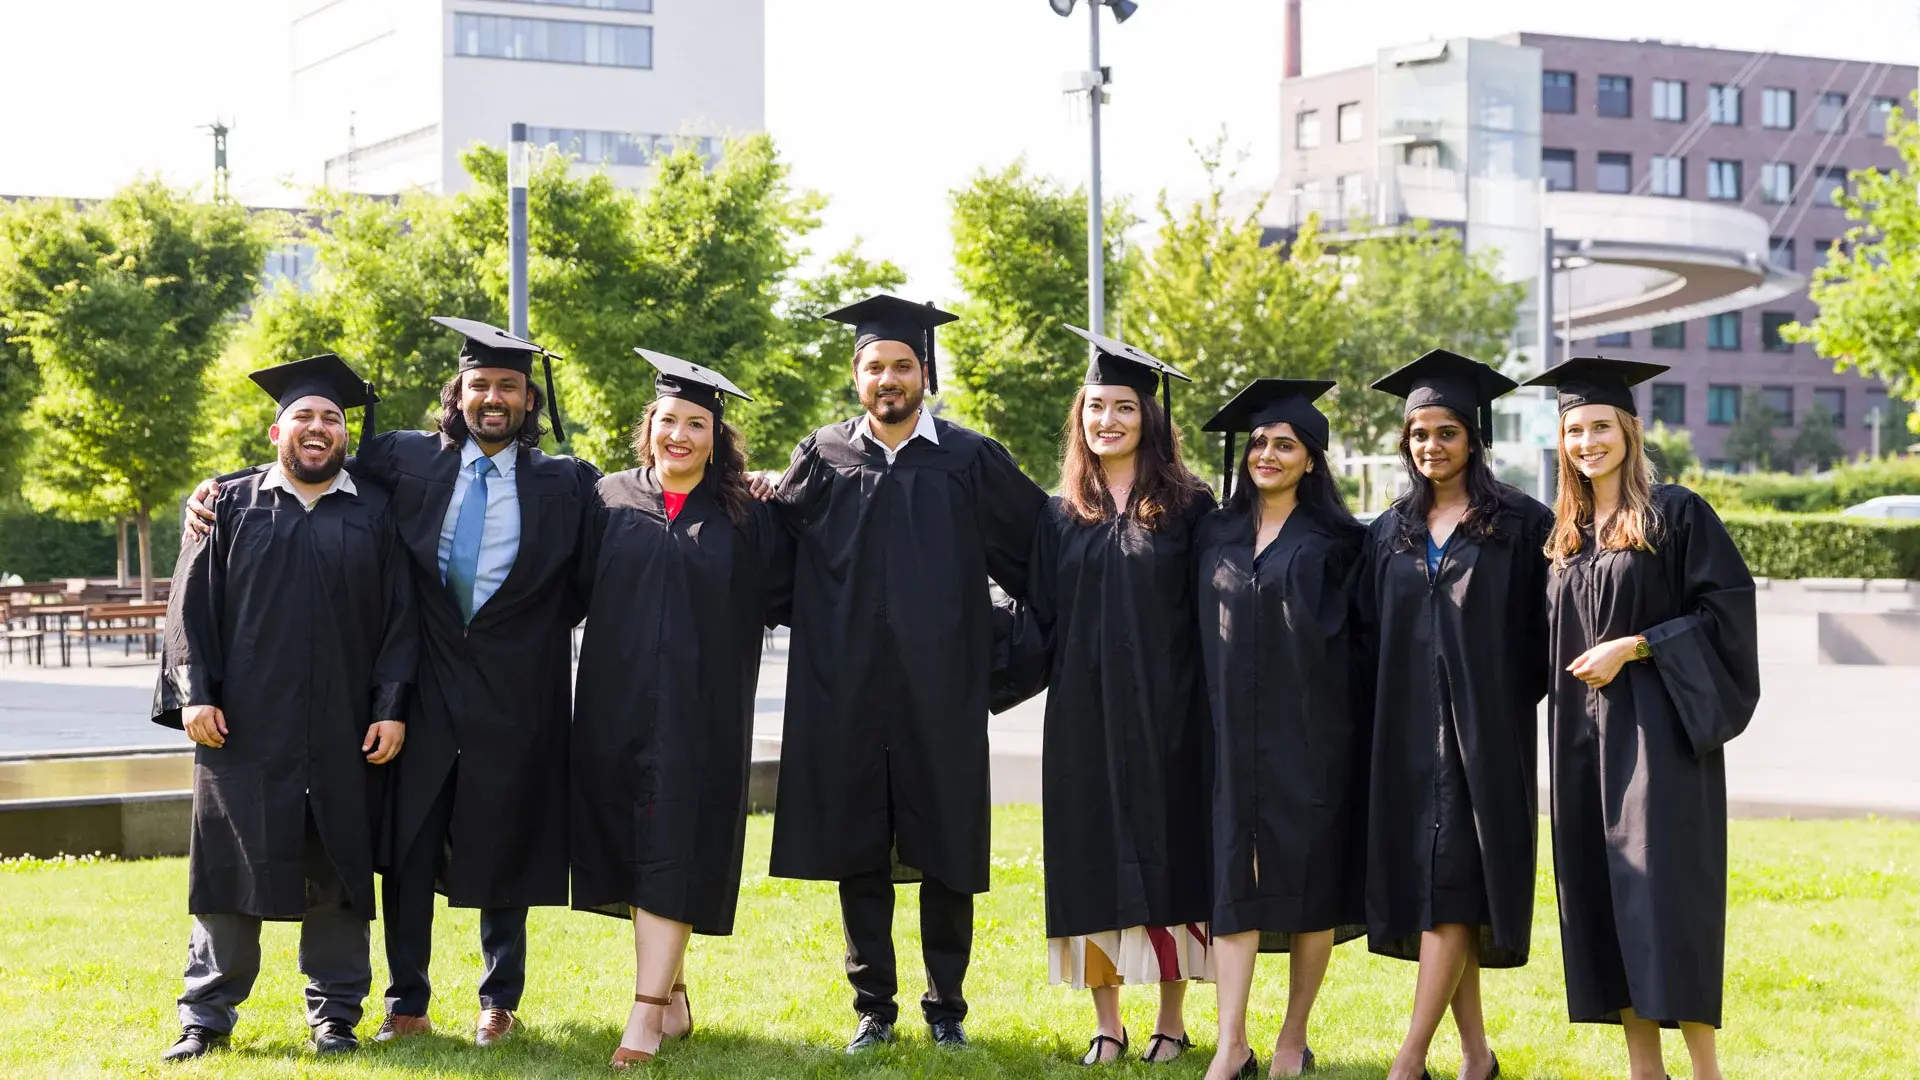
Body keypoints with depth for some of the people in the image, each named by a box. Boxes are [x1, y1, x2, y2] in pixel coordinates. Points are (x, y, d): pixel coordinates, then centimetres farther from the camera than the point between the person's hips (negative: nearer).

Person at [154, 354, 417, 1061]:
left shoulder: (375, 513, 8)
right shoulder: (232, 506, 8)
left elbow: (398, 617, 5)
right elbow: (192, 605, 4)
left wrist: (391, 707, -4)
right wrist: (195, 693, -6)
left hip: (343, 733, 0)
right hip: (244, 725, 0)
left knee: (338, 869, 5)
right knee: (232, 866, 3)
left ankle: (335, 1014, 15)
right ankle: (207, 1015, 12)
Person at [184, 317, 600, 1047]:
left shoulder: (565, 483, 2)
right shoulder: (406, 459, 5)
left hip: (514, 693, -1)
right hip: (425, 685, 1)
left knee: (501, 847, 8)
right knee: (409, 848, 2)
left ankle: (500, 1000, 22)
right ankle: (407, 1004, 13)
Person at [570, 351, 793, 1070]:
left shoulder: (747, 518, 4)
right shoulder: (610, 500, 7)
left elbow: (786, 593, 7)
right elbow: (572, 588, 8)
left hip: (700, 711, -2)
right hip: (618, 703, 2)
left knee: (673, 854, -7)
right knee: (634, 848, 7)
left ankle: (647, 1012, -9)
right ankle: (672, 994, 21)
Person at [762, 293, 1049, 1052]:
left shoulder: (972, 462, 1)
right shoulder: (821, 458, 6)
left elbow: (1040, 549, 7)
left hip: (939, 691, -1)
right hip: (847, 692, 1)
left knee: (945, 847, 4)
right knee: (856, 849, 6)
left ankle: (946, 1005, 17)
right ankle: (873, 1007, 17)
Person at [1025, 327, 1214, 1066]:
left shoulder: (1188, 507, 2)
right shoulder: (1060, 518, 9)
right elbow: (1041, 619, 11)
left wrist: (1206, 709, -8)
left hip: (1165, 715, -2)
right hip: (1083, 715, 2)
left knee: (1168, 858, 2)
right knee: (1091, 862, 3)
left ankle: (1171, 1021, 12)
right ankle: (1106, 1022, 11)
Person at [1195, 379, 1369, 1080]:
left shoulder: (1335, 541, 2)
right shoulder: (1215, 536, 11)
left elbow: (1352, 639, 2)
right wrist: (1216, 724, 7)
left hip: (1311, 732, -2)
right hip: (1236, 732, 2)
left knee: (1311, 877, 2)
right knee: (1237, 876, -3)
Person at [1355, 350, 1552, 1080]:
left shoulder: (1518, 524, -1)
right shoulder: (1391, 532, 13)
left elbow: (1541, 626, -3)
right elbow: (1368, 634, 14)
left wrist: (1508, 704, -10)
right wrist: (1385, 712, 3)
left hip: (1484, 732, -5)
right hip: (1408, 732, 5)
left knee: (1450, 883, -10)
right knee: (1426, 884, 5)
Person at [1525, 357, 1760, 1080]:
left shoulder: (1675, 513, -4)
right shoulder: (1566, 532, 15)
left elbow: (1725, 607, -10)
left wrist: (1632, 647, -14)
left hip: (1657, 730, -6)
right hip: (1584, 735, 6)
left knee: (1664, 895, -11)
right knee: (1600, 892, 4)